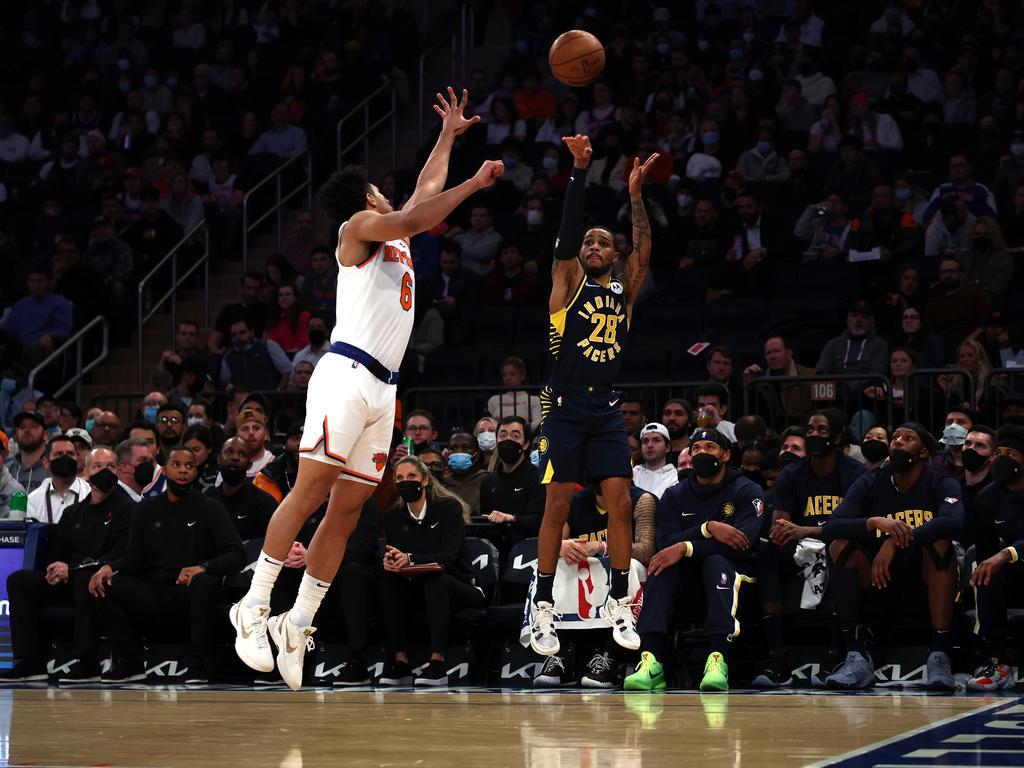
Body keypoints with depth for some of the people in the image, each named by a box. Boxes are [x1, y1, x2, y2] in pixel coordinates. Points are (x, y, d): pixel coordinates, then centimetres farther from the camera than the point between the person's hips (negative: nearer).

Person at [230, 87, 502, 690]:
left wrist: (449, 135, 42)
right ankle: (254, 607, -12)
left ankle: (297, 626, 4)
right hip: (347, 374, -8)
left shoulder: (396, 238, 25)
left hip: (383, 390, 8)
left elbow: (425, 193, 40)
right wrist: (475, 185, -7)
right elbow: (415, 216, -14)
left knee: (347, 511, 3)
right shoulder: (358, 228, 2)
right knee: (310, 491, -14)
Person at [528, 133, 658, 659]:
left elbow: (643, 252, -2)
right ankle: (543, 608, 0)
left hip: (607, 410, 3)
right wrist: (580, 172, -19)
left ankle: (619, 603, 5)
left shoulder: (623, 293, 13)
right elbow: (567, 229, -8)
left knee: (620, 502, -4)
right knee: (558, 504, -5)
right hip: (565, 407, -3)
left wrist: (635, 195, -10)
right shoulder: (568, 282, 5)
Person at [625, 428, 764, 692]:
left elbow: (743, 544, -17)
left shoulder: (747, 492, 0)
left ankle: (719, 661, -53)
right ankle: (651, 660, -46)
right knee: (662, 566, -29)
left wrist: (685, 547, -23)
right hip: (688, 574, 3)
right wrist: (708, 529, -20)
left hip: (733, 571, -3)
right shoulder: (675, 496, 12)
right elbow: (665, 542, -4)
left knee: (715, 561, -36)